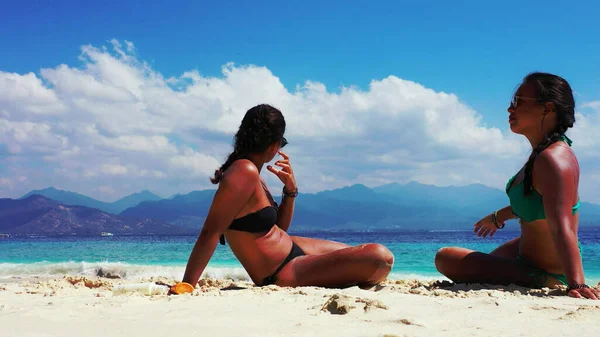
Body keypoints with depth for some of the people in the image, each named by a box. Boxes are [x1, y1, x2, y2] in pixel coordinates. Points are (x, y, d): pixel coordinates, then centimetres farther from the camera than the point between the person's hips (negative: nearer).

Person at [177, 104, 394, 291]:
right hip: (280, 276, -10)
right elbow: (210, 232, -28)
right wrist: (186, 286, -30)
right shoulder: (244, 172, -23)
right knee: (380, 258, -19)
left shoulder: (254, 175, 7)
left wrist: (290, 190, -2)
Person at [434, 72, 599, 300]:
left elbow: (561, 229, -41)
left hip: (549, 272, -11)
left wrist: (576, 284, -50)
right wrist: (498, 217, 36)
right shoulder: (542, 153, 0)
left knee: (445, 258, -14)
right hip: (526, 249, 11)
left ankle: (538, 281, -13)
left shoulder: (554, 160, -31)